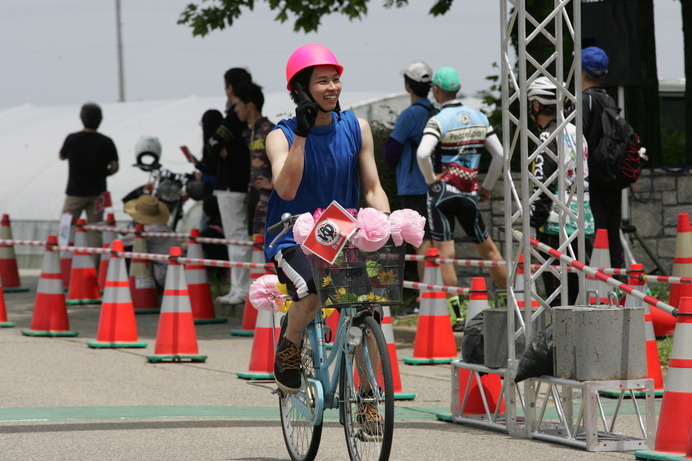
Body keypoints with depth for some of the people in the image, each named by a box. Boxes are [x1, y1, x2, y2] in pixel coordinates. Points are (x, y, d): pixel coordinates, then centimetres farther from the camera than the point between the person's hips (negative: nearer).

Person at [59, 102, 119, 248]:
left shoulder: (72, 139, -10)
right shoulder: (106, 142, -6)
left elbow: (62, 156, 8)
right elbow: (114, 167, -3)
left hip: (75, 191, -2)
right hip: (97, 191, 2)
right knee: (95, 231, 6)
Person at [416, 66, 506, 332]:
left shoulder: (438, 121, -11)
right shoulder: (479, 118, 7)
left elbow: (422, 154, -27)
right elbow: (500, 154, 7)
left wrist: (431, 179, -11)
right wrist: (487, 187, 16)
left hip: (442, 192, -5)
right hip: (469, 194, 5)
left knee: (445, 255, -4)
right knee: (488, 250, 18)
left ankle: (456, 316, -10)